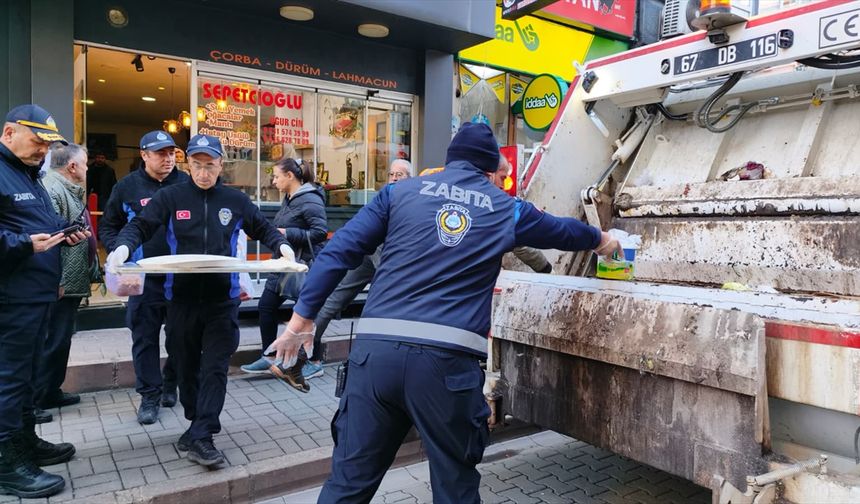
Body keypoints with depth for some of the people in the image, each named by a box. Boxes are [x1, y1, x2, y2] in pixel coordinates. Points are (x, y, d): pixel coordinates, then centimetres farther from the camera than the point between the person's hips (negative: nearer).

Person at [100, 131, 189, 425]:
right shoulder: (127, 187, 2)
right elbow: (107, 227, 9)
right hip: (145, 278, -1)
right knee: (145, 338, 4)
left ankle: (171, 384, 32)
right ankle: (150, 395, 16)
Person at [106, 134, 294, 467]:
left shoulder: (235, 200, 6)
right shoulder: (170, 197, 3)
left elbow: (263, 228, 15)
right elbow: (140, 226, 1)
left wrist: (282, 245, -5)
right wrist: (123, 247, -21)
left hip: (222, 300, 0)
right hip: (181, 299, 1)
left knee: (215, 368, -3)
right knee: (187, 365, 12)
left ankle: (201, 437, 1)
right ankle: (197, 425, 31)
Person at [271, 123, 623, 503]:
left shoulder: (401, 191, 13)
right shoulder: (506, 209, 14)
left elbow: (339, 252, 8)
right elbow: (561, 230, 33)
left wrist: (302, 318, 14)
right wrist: (601, 240, 53)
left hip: (375, 350, 2)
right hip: (447, 359, -1)